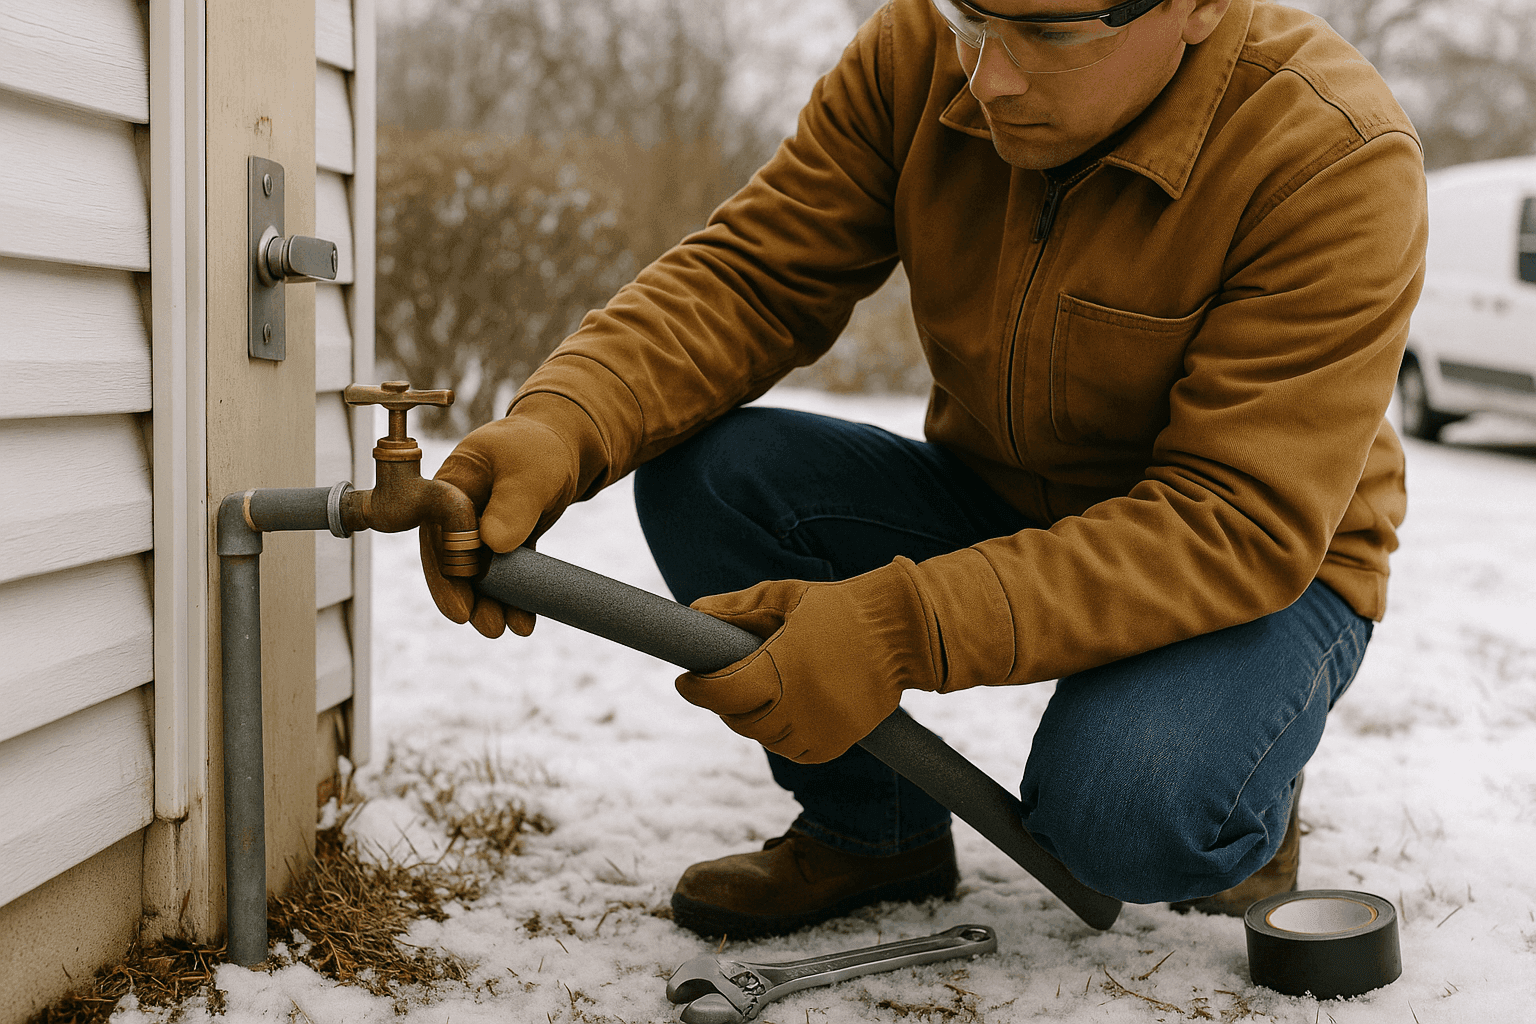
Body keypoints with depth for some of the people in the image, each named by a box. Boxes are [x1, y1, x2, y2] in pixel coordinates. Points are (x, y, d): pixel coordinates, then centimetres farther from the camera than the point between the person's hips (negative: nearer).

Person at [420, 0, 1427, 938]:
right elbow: (750, 275, -11)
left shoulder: (1334, 159, -27)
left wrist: (902, 631, -41)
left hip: (1266, 569, -4)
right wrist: (561, 425, -33)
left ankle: (1241, 777, 4)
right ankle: (870, 826, 3)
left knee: (1122, 815, -35)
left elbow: (1244, 524, -31)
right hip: (998, 504, 5)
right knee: (703, 472, -20)